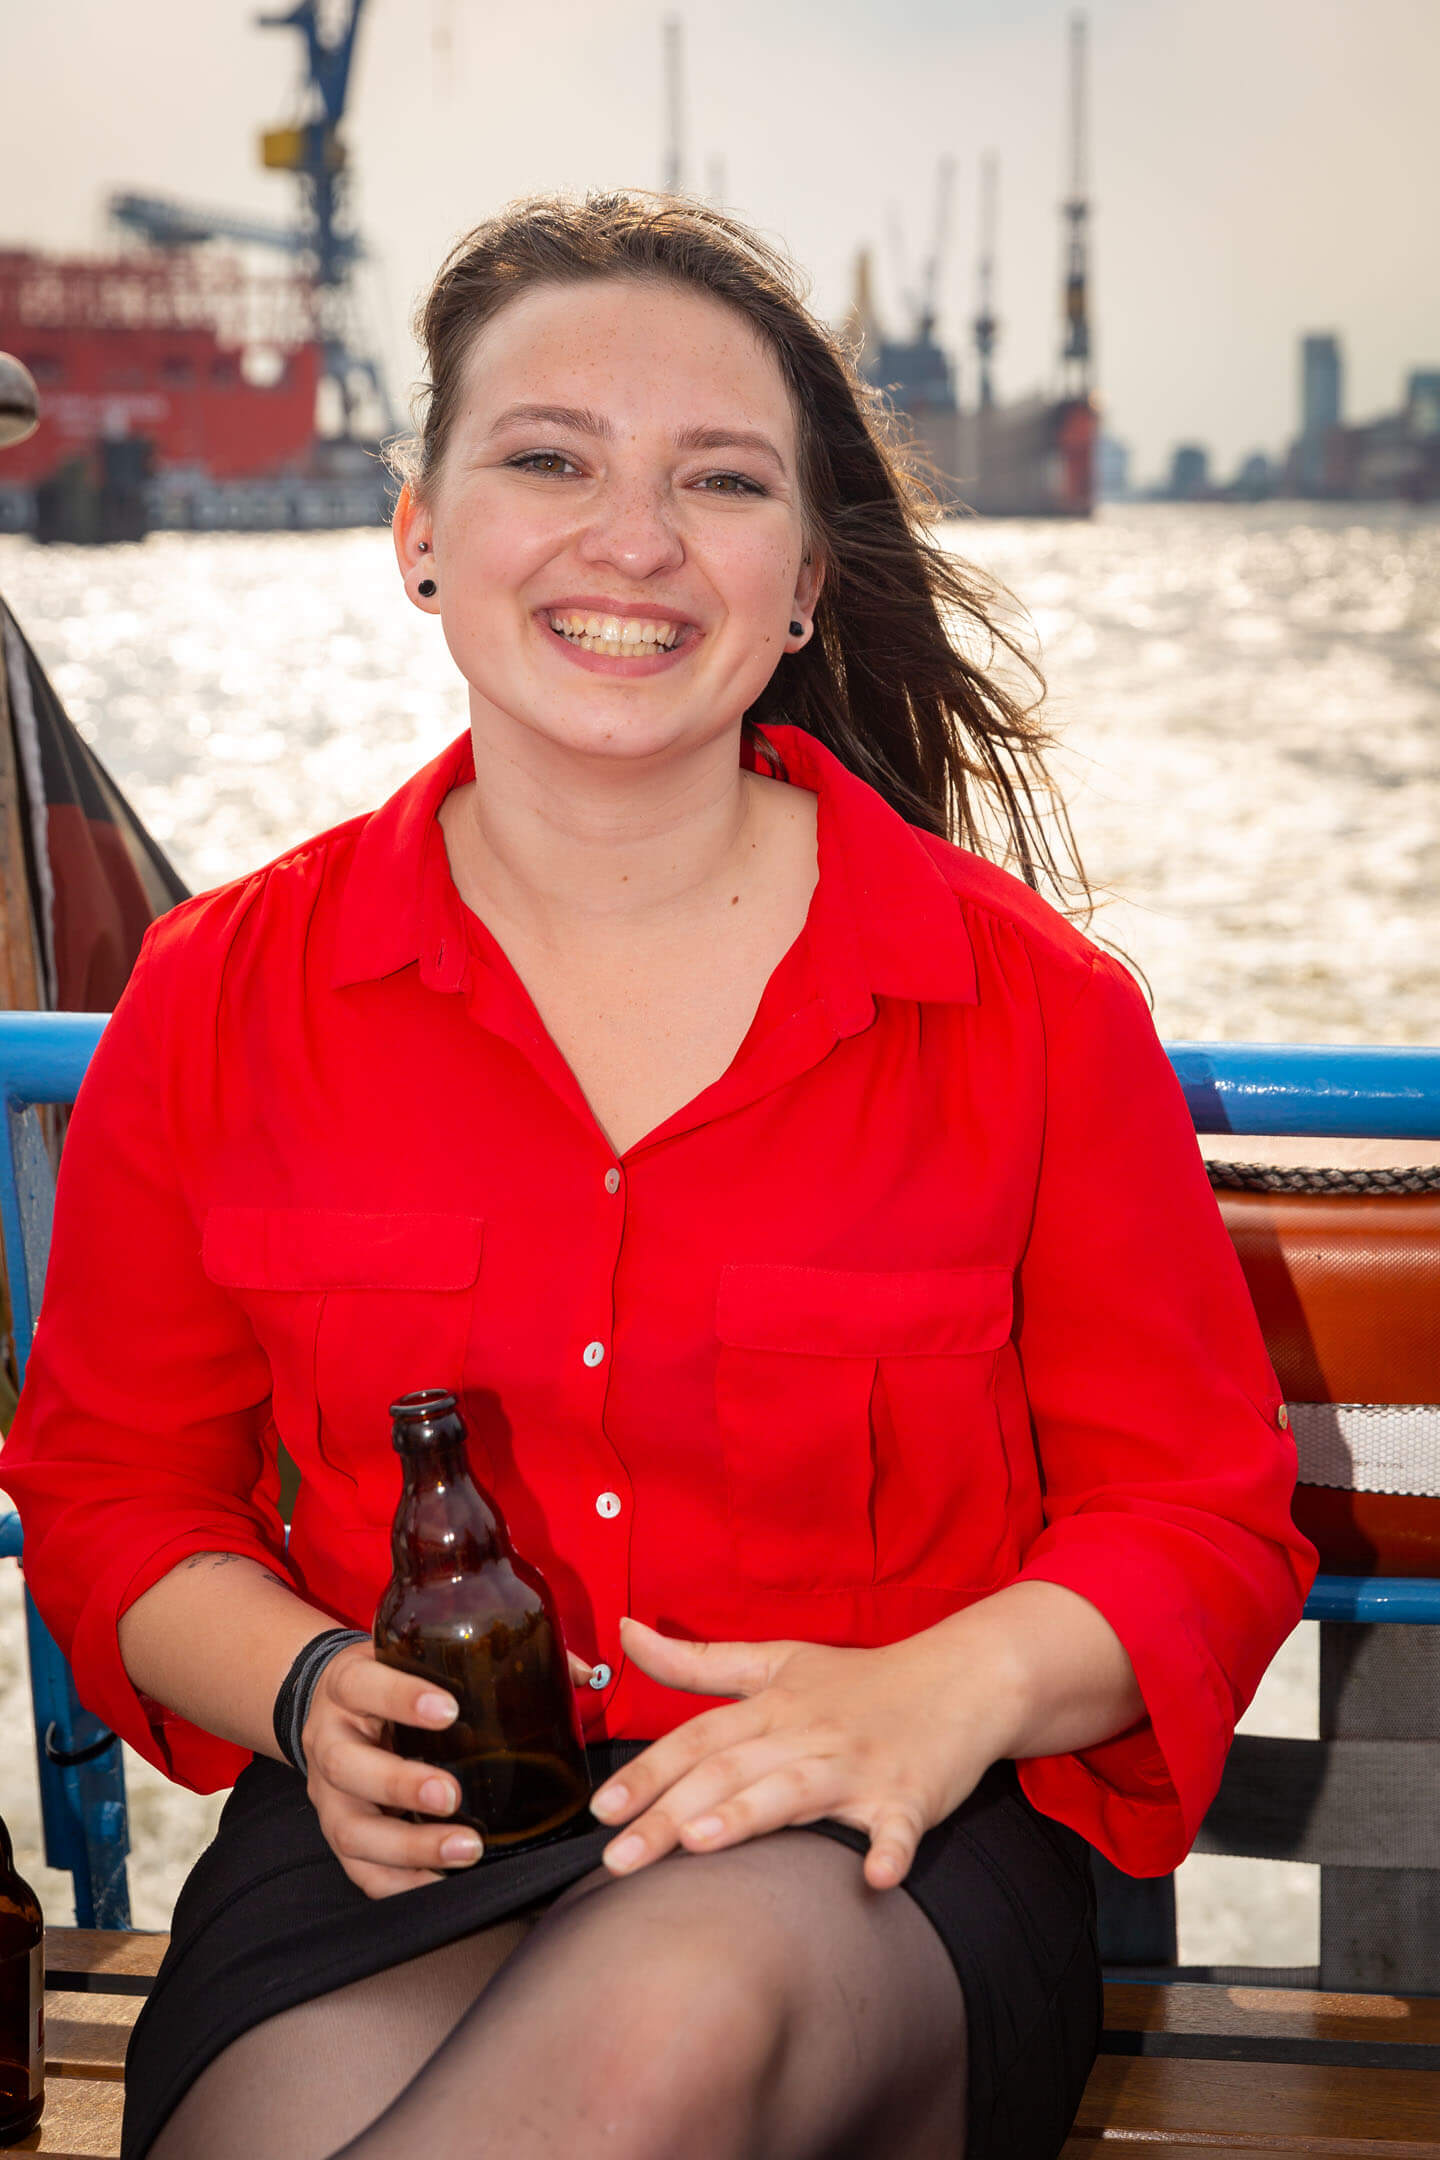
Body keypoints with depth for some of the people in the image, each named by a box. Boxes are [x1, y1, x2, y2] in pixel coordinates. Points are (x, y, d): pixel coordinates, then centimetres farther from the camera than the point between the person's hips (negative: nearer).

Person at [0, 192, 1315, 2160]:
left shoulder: (1031, 1008, 0)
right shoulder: (224, 998, 4)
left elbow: (1204, 1514, 6)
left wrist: (945, 1691, -16)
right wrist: (309, 1690, -8)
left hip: (867, 1856, 1)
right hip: (403, 1836, 0)